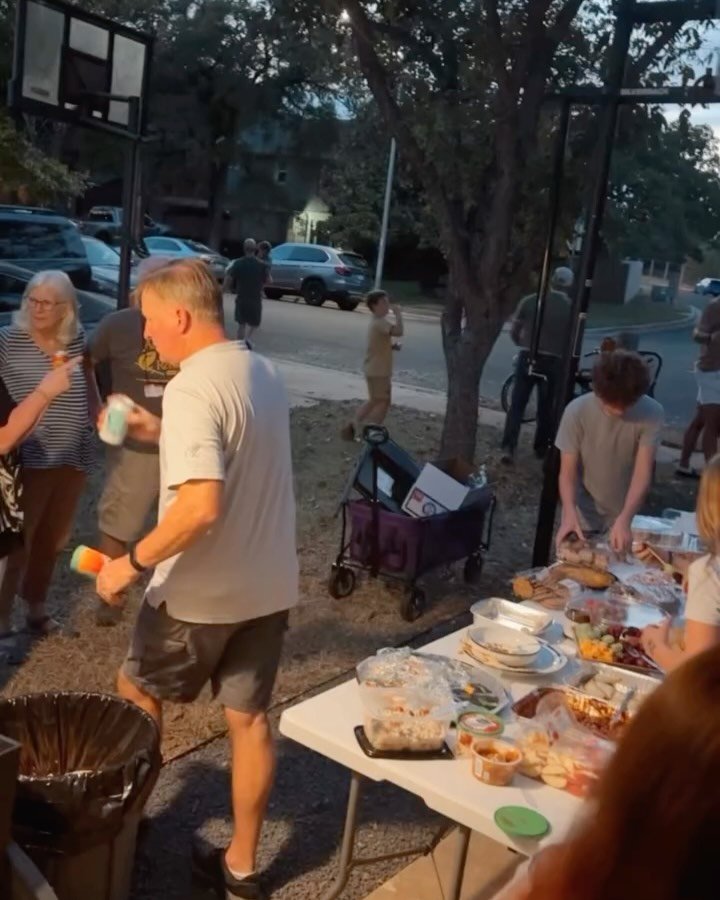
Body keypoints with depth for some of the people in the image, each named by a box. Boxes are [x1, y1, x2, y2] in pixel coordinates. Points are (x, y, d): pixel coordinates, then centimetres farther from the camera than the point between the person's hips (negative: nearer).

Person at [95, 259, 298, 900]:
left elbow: (201, 506, -32)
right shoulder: (263, 372, 5)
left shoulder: (192, 387, -22)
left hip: (205, 594, -7)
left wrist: (132, 563, -21)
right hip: (269, 586, 7)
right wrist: (162, 434, 17)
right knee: (250, 719, 15)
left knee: (135, 695, 19)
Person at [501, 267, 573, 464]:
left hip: (527, 358, 0)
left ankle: (508, 448, -6)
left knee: (517, 405, 4)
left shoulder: (530, 301, -3)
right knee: (546, 408, 14)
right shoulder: (571, 308, -5)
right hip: (553, 362, 0)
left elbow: (514, 332, 2)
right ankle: (541, 448, 24)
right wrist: (563, 356, 14)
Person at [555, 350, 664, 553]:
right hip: (582, 518, -1)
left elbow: (643, 473, -24)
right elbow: (568, 472, -18)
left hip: (625, 517, 1)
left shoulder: (651, 413, -20)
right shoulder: (577, 411, -21)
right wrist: (570, 513, -34)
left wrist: (624, 519, -37)